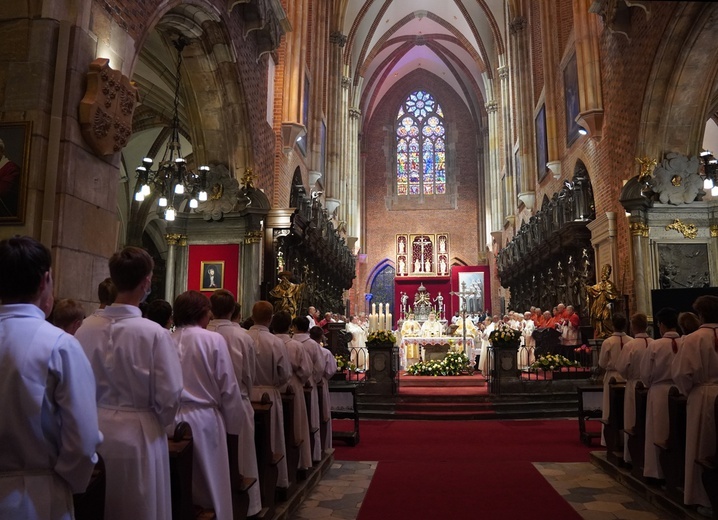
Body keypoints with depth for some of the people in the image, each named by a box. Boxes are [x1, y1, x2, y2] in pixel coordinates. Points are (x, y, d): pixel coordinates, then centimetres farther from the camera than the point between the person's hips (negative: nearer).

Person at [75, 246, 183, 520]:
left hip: (94, 430, 4)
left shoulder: (86, 328, -9)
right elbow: (168, 396, -14)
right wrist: (161, 423, 7)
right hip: (137, 434, -4)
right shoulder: (154, 333, -20)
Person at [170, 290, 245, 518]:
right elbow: (228, 387, -7)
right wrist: (234, 423, 5)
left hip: (171, 419, 3)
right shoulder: (214, 340, -10)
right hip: (204, 419, -3)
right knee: (210, 486, 12)